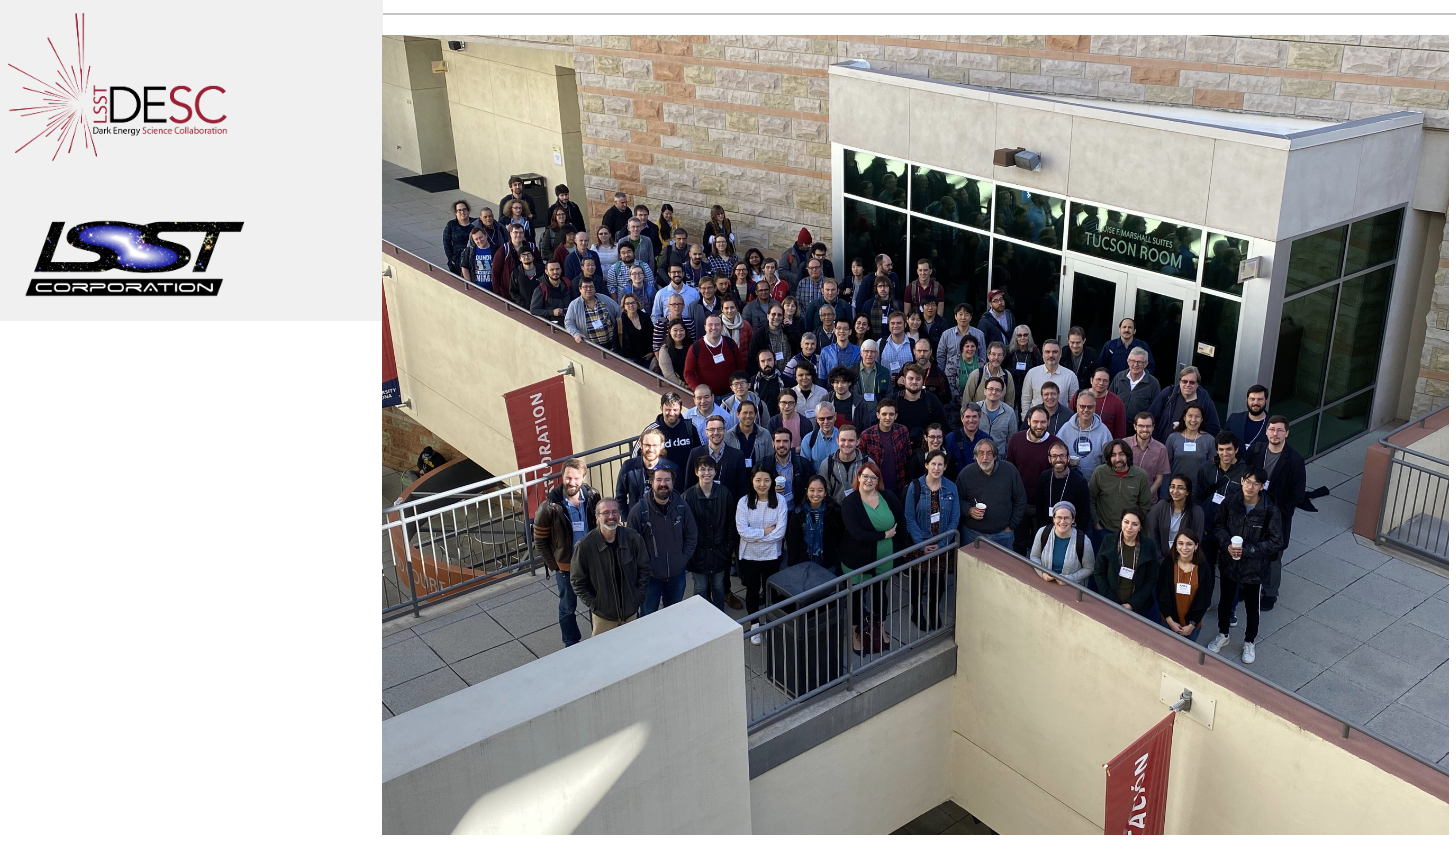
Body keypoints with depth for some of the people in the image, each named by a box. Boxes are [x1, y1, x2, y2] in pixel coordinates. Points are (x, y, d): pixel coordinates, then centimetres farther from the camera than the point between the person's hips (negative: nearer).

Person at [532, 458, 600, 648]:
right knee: (567, 608, 17)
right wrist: (554, 564, -8)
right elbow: (540, 540, -11)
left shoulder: (593, 497, -14)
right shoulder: (550, 506, -22)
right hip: (566, 567, -2)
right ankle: (572, 645, 39)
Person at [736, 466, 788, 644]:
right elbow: (742, 531, -18)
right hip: (749, 555, 0)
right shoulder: (744, 502, -11)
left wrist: (755, 534, -16)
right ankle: (754, 626, 34)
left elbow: (780, 531, -17)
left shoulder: (780, 501, -12)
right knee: (753, 590, 16)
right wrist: (765, 532, -19)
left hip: (771, 555, 0)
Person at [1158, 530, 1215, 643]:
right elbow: (1161, 595, -5)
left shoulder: (1204, 567, -10)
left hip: (1193, 624, 0)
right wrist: (1170, 621, -9)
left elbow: (1206, 599, -5)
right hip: (1169, 622, 0)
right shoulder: (1167, 564, -11)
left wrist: (1192, 625, -8)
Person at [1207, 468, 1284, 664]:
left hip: (1254, 568, -2)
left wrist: (1247, 550, -24)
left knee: (1252, 607, 18)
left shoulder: (1270, 511, -22)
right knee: (1225, 601, 22)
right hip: (1228, 563, 2)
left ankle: (1249, 642, 42)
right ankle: (1223, 635, 47)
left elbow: (1276, 542, -15)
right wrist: (1227, 544, -18)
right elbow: (1218, 525, 0)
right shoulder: (1230, 502, -15)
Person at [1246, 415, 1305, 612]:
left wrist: (1279, 515, -14)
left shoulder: (1295, 460, -15)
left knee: (1273, 557, 10)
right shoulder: (1256, 452, -5)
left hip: (1278, 516, -3)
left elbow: (1297, 494, -12)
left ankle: (1270, 593, 28)